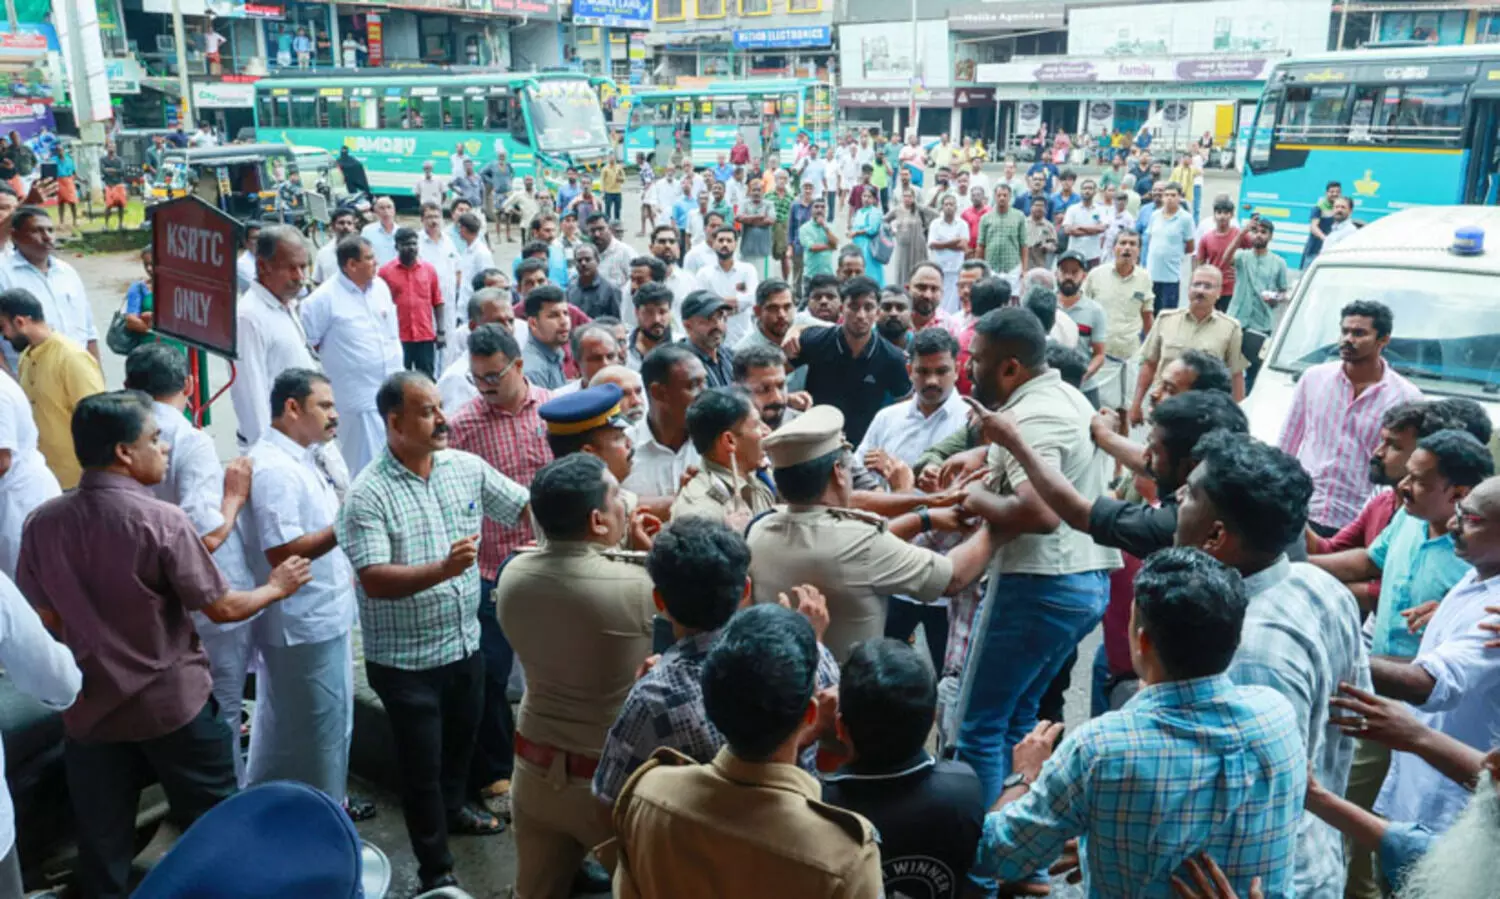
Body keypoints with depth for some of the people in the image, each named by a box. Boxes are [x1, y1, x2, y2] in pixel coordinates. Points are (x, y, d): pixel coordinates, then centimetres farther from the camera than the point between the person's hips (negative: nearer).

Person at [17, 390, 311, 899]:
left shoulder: (43, 523, -6)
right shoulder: (161, 521, -20)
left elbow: (47, 618, 3)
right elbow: (223, 608, -13)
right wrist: (277, 587, 4)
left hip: (91, 708, 4)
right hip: (173, 704, -4)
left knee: (102, 845, 16)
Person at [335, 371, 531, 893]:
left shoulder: (467, 467, -4)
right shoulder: (367, 495, -19)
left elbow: (527, 507, -2)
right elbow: (374, 580, -26)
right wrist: (442, 569, -40)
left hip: (465, 643, 6)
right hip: (406, 660, -5)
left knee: (460, 740, 26)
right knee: (421, 761, 9)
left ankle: (452, 810, 54)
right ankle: (435, 868, 28)